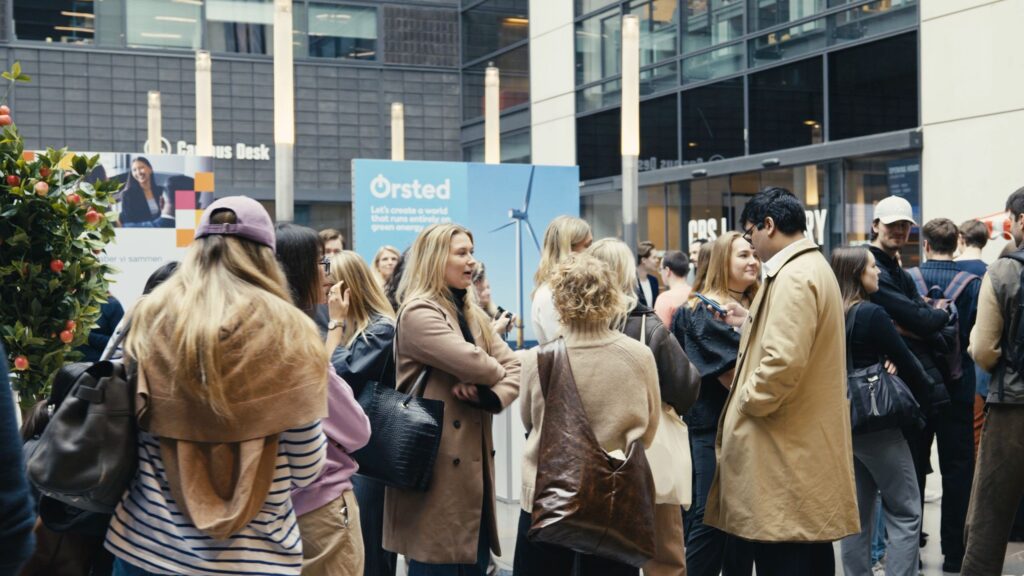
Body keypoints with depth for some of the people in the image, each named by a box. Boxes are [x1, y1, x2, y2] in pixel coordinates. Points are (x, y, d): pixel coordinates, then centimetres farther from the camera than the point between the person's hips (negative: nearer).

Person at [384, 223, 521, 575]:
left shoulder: (473, 315, 15)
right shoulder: (418, 313, -12)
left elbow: (515, 367, 6)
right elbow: (474, 364, -22)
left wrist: (491, 395, -15)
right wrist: (492, 375, 0)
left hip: (473, 462, 8)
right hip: (437, 464, -8)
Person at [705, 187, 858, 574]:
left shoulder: (792, 276, -17)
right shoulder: (814, 267, 16)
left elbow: (783, 361, -27)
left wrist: (746, 402, -14)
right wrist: (750, 324, 18)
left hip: (785, 450, -11)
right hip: (810, 445, 11)